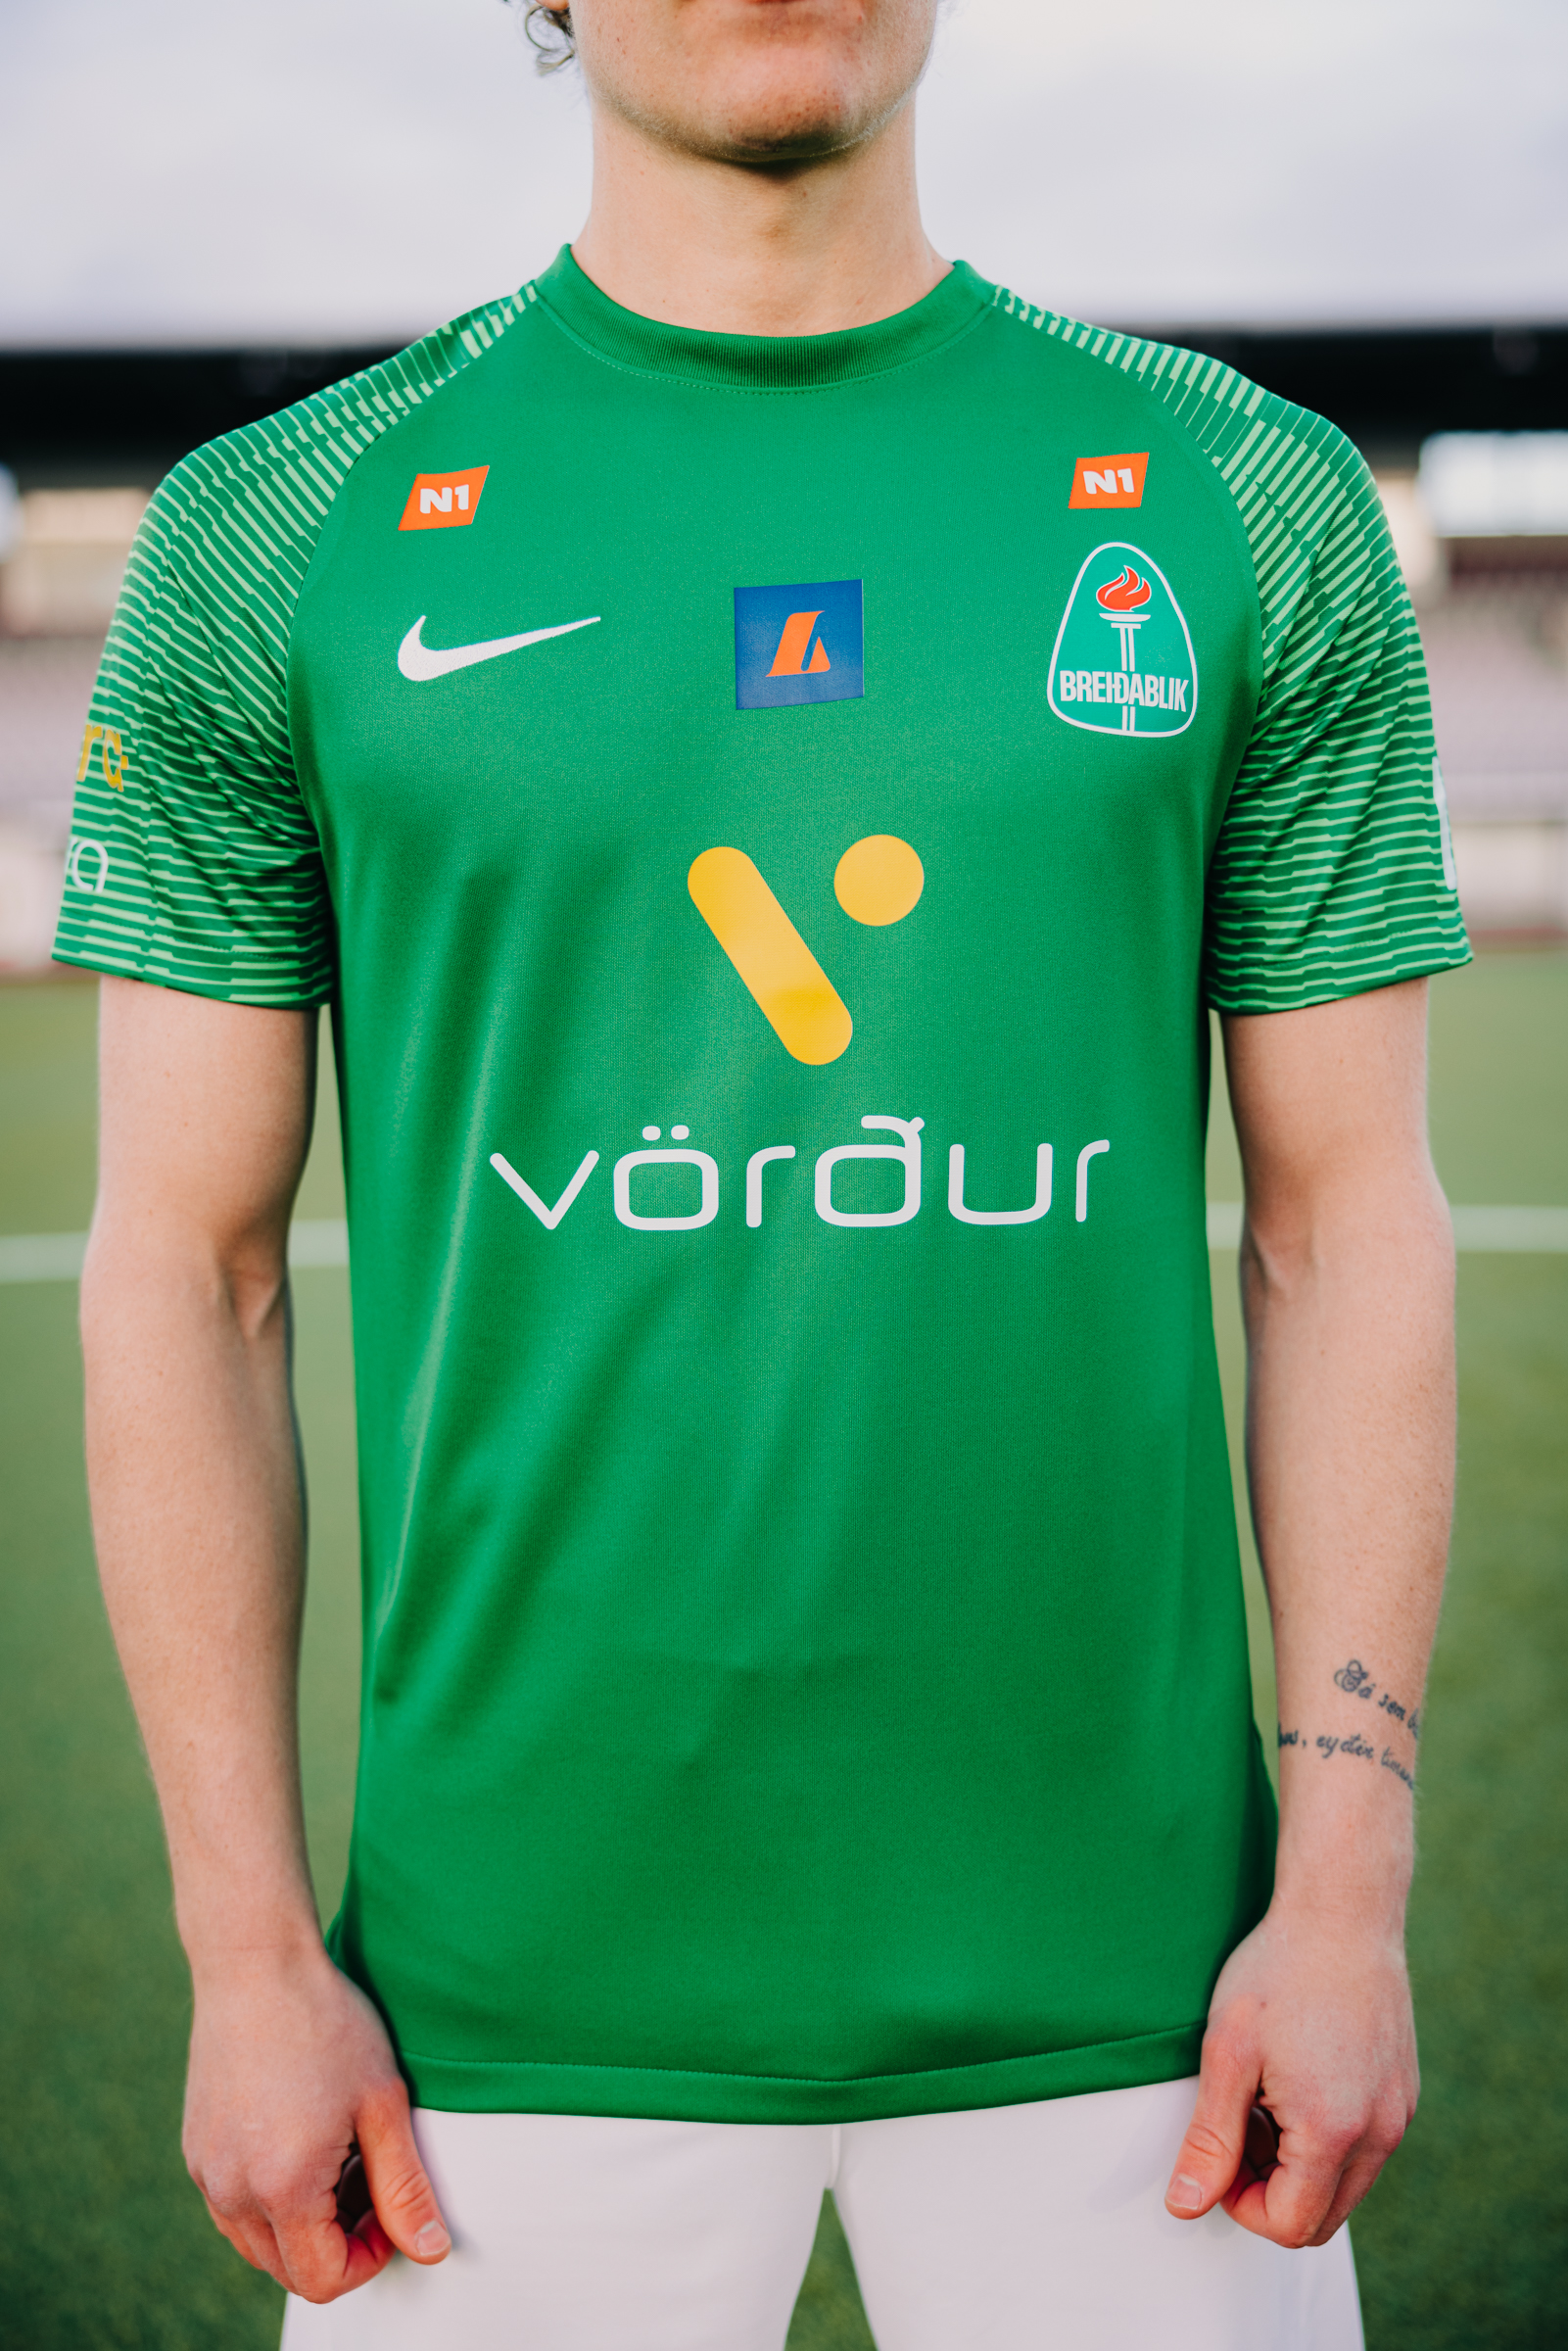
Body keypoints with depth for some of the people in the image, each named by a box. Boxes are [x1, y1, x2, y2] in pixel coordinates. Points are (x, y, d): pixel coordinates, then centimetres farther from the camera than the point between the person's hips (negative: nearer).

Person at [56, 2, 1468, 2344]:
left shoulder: (1254, 508, 4)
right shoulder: (275, 538, 1)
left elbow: (1348, 1226, 4)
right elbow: (188, 1266, 1)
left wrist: (1350, 1889, -1)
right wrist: (248, 1950, -2)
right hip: (516, 1985, 0)